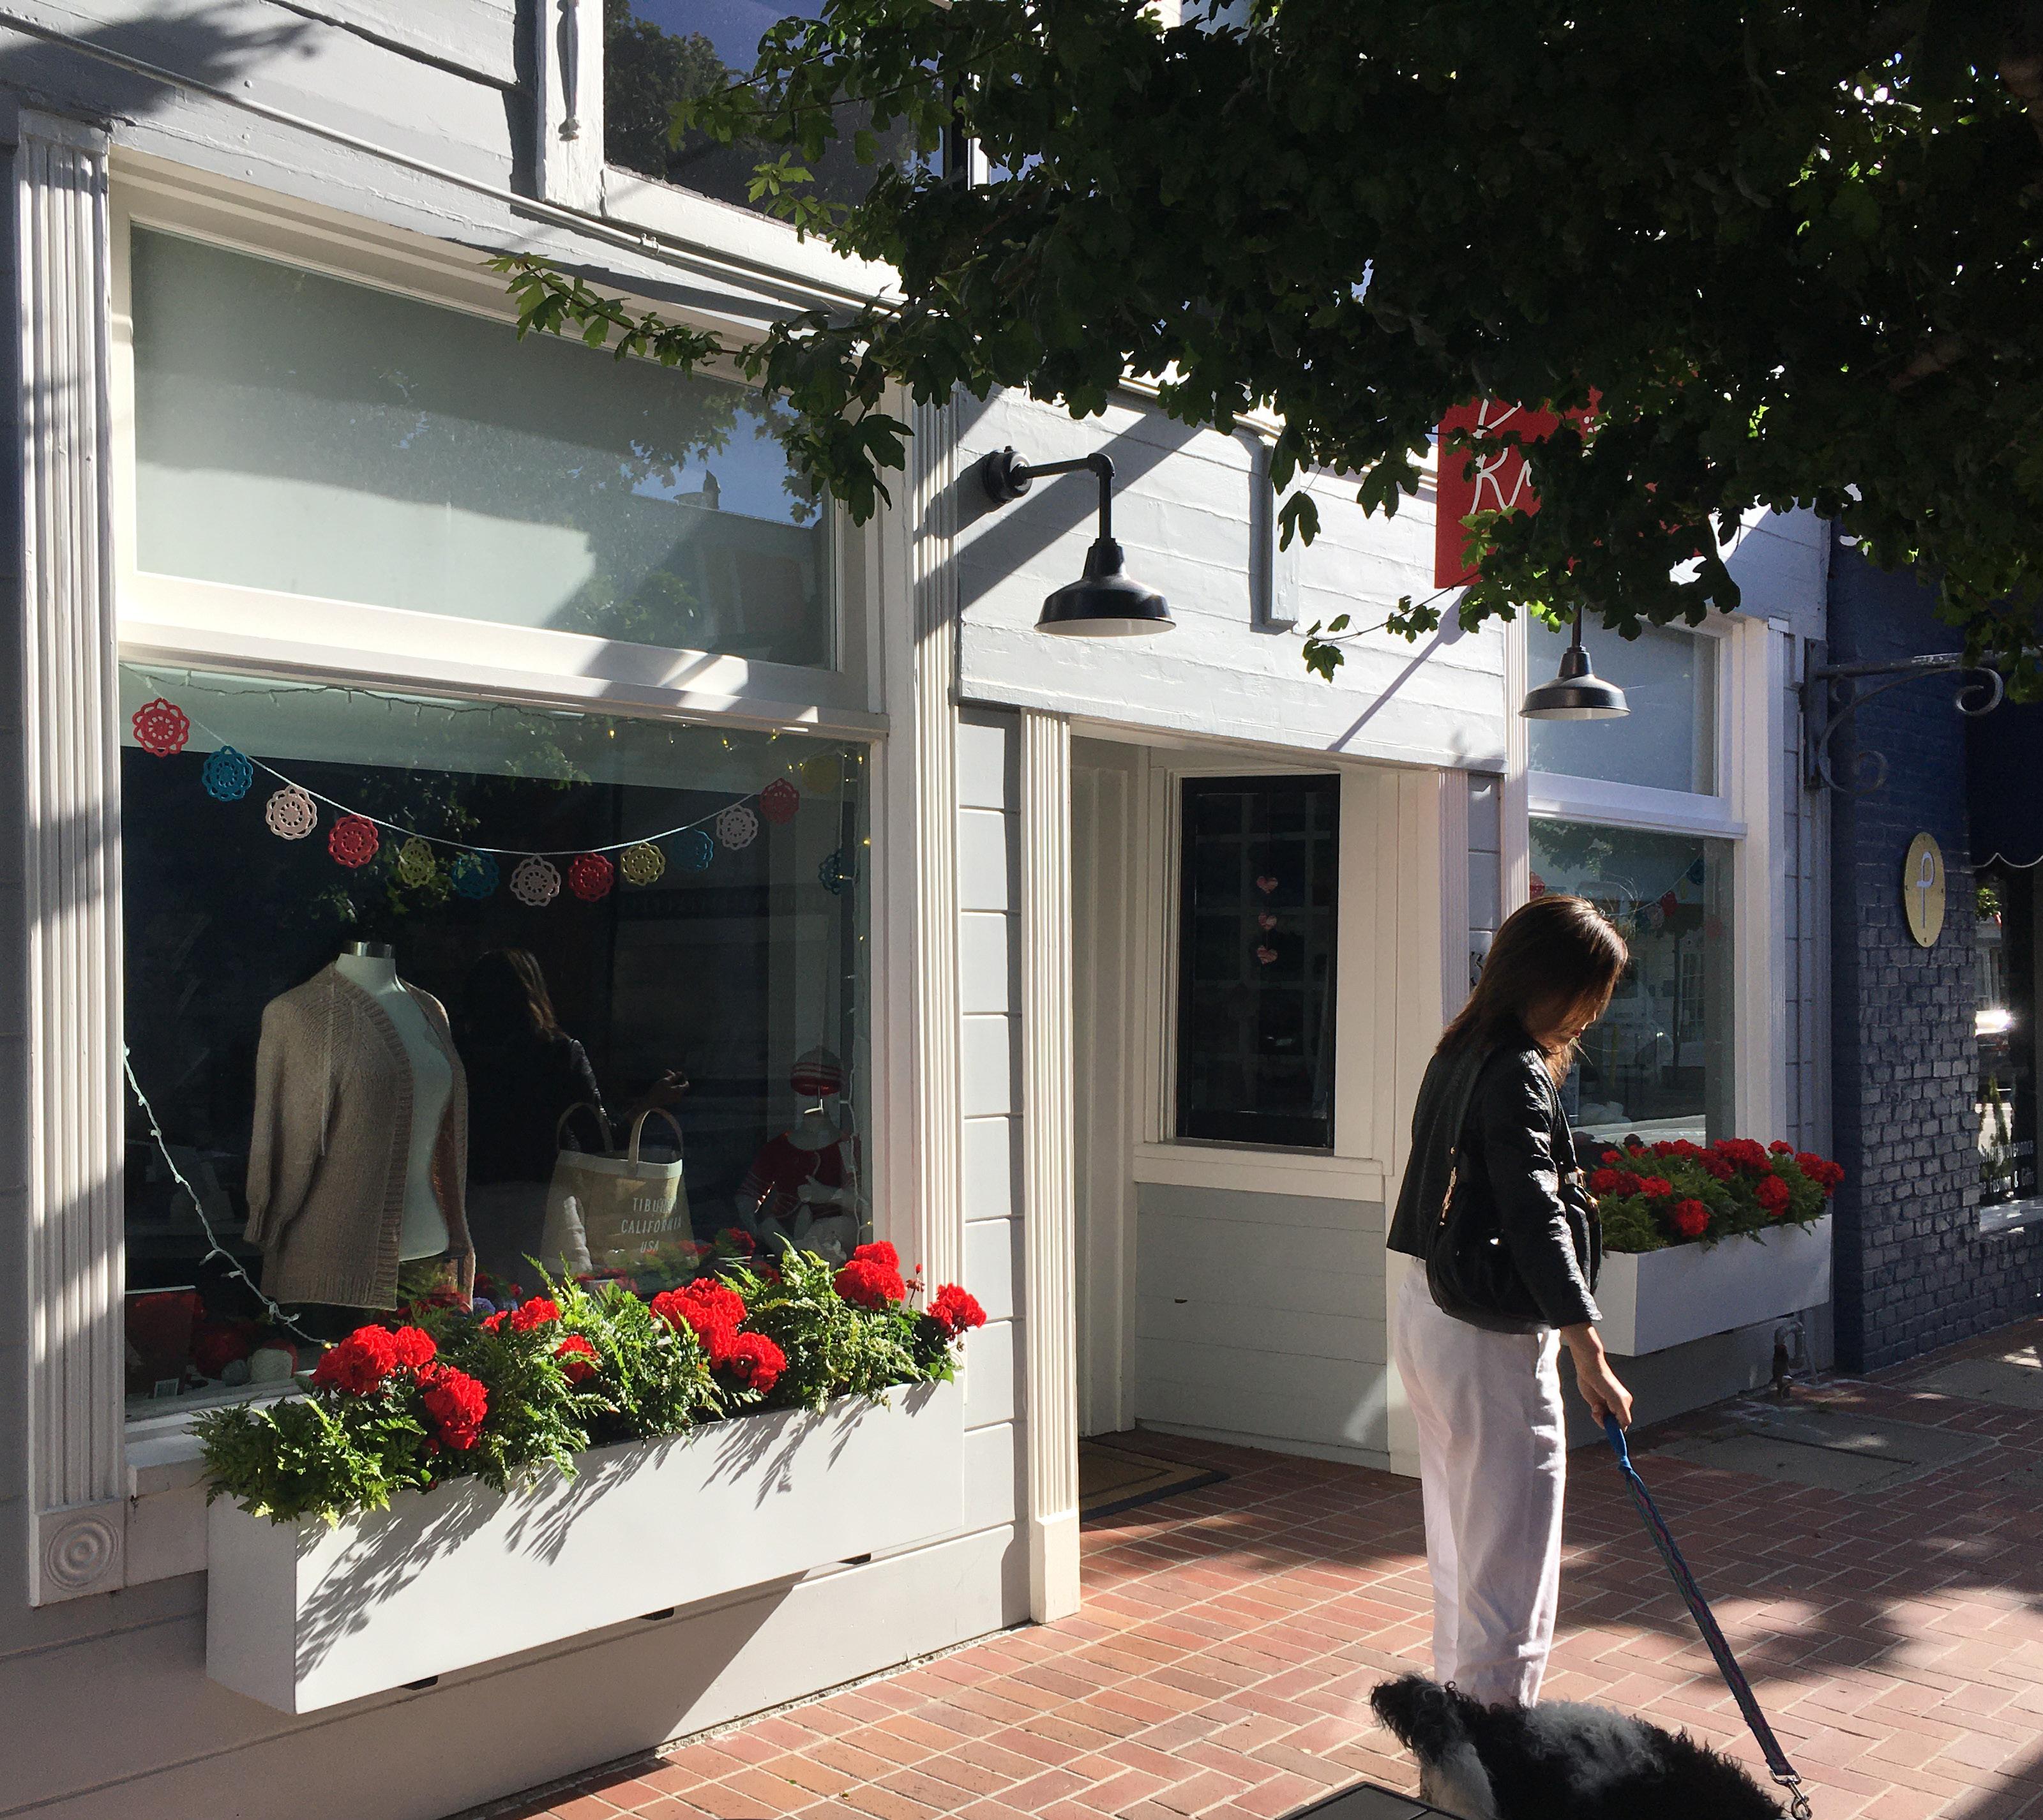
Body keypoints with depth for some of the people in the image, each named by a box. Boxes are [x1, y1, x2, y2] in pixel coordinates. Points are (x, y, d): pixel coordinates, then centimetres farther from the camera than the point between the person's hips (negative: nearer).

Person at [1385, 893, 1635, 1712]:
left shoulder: (1461, 1053, 11)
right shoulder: (1516, 1073, -18)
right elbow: (1535, 1217, -23)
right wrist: (1589, 1354, -23)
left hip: (1428, 1311, 10)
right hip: (1489, 1336, -10)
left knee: (1461, 1540, 19)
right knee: (1512, 1557, -2)